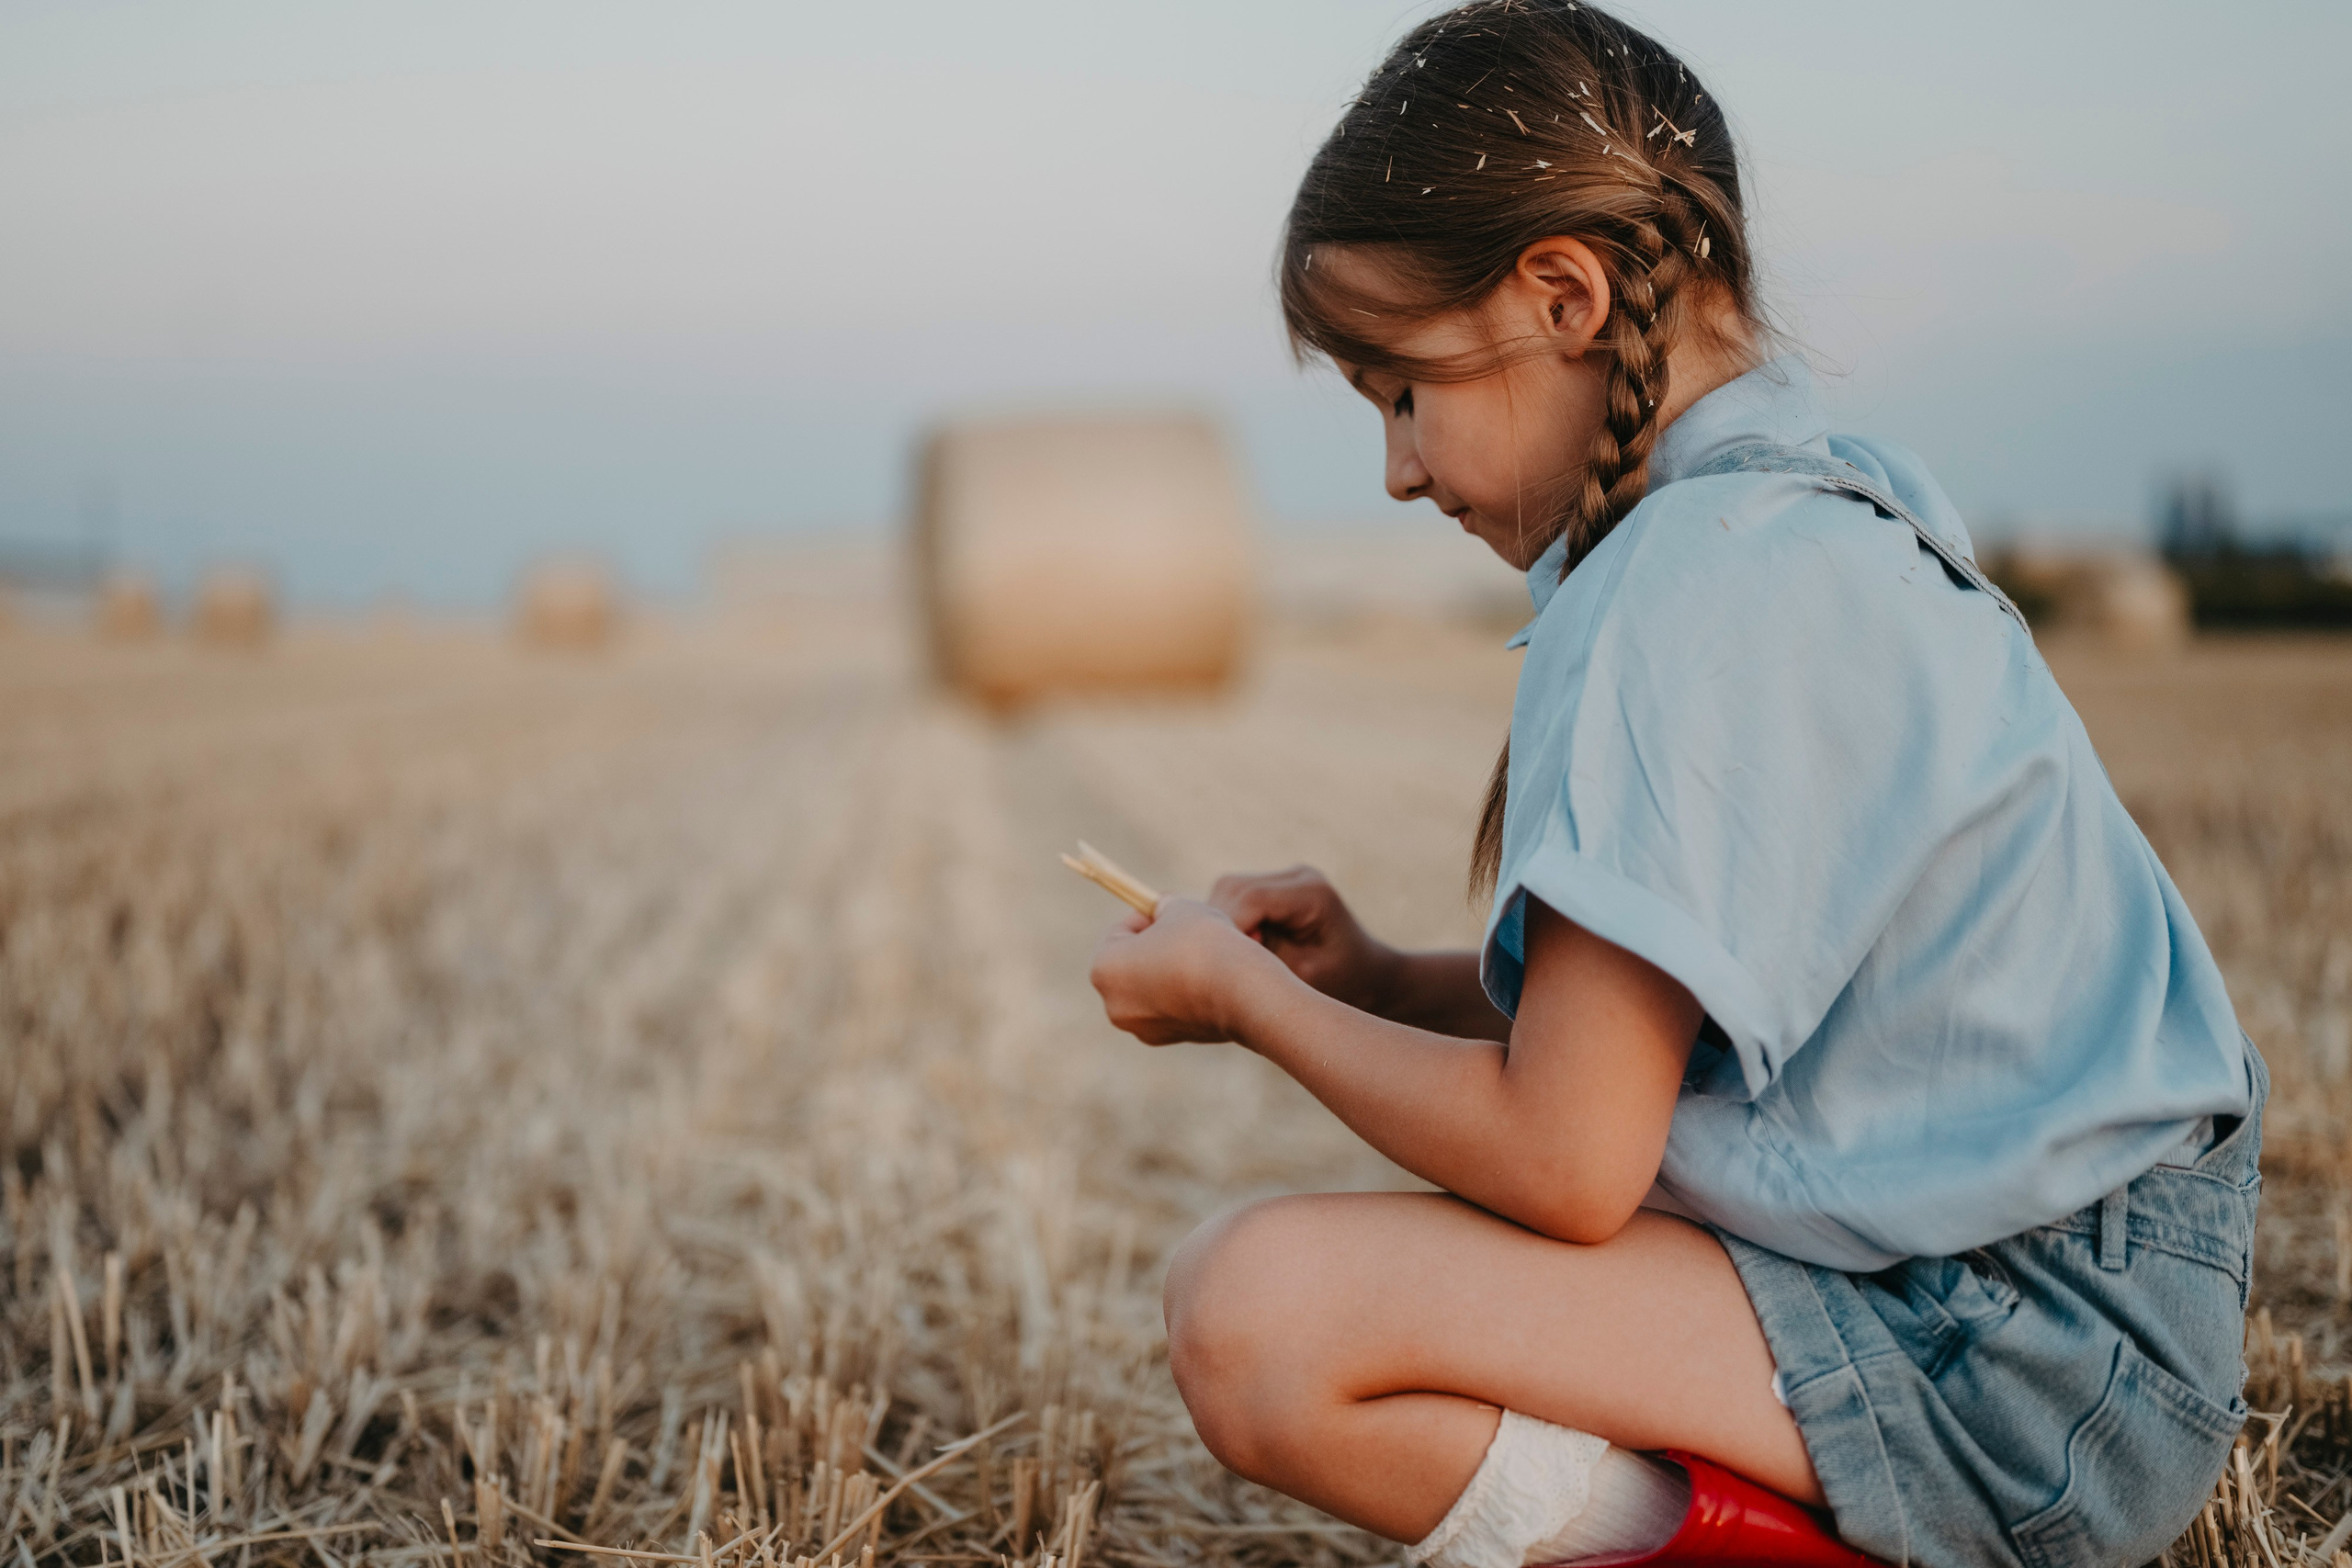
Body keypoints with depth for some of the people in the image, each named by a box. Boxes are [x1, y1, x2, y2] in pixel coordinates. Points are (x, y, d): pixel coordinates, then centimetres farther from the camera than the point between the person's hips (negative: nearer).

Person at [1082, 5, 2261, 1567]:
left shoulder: (1707, 587, -21)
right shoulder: (1828, 510, 11)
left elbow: (1565, 1163, -20)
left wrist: (1242, 996, -5)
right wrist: (1378, 976, 6)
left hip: (2023, 1372, -10)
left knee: (1258, 1319, -22)